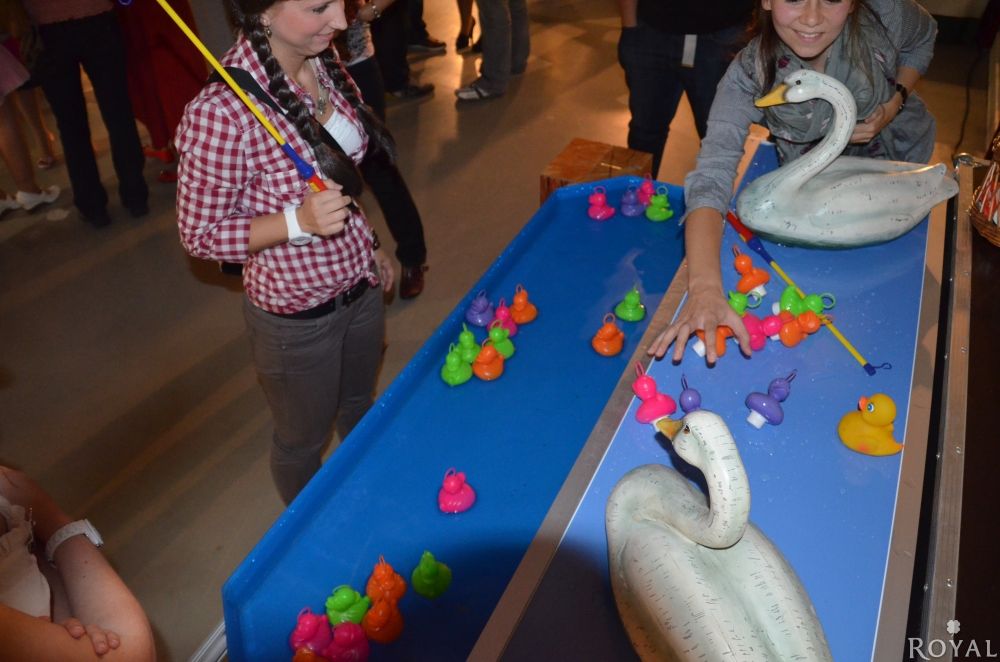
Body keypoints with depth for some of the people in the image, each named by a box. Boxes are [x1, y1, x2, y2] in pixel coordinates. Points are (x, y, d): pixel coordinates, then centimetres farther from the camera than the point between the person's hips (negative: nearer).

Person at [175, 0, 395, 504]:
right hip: (297, 316, -7)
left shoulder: (323, 64, -8)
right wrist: (299, 221, -32)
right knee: (304, 441, 20)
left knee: (361, 410, 31)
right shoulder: (220, 112, -30)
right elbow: (200, 235, -18)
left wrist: (367, 245, 14)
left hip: (360, 285, 7)